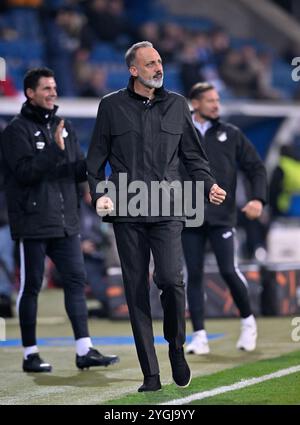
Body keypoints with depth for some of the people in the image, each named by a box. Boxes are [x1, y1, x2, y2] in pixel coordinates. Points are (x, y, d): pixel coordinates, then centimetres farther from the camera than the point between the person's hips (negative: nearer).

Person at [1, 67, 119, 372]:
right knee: (30, 287, 1)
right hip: (33, 223, -6)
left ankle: (84, 351, 2)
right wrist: (55, 151, -26)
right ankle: (30, 355, 7)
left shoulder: (63, 128, 15)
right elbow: (25, 172, -17)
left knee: (76, 281, 1)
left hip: (65, 222, 6)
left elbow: (75, 171, 14)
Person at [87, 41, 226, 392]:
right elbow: (96, 158, 11)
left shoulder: (176, 105, 12)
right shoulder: (112, 106, 8)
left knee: (171, 280, -17)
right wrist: (99, 194, -3)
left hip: (167, 211, 0)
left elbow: (193, 155, 17)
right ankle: (150, 374, 7)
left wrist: (208, 185, 1)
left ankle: (176, 347, 9)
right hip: (126, 212, 0)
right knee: (136, 292, 1)